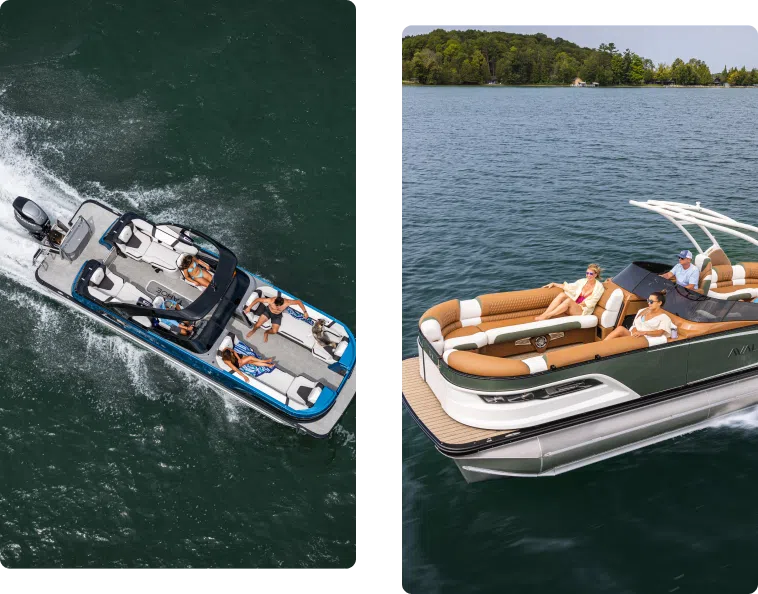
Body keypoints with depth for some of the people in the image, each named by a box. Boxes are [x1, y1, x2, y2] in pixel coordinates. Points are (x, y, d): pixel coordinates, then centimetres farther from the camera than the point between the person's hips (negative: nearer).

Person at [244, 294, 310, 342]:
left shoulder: (286, 302, -37)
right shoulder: (271, 300, -37)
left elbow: (298, 301, -24)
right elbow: (258, 299, -25)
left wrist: (305, 312, -23)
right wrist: (249, 308, -22)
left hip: (277, 316, 0)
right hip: (268, 311, 0)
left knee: (274, 331, -16)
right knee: (257, 325, -14)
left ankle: (266, 333, 21)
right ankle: (253, 330, 25)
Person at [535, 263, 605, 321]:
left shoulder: (599, 287, 0)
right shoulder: (582, 281, 15)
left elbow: (591, 303, -8)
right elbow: (568, 287, 19)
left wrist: (578, 305, -14)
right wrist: (554, 284, 12)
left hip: (583, 310, -5)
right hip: (573, 306, 5)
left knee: (569, 300, -35)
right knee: (562, 295, -26)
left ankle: (546, 316, -40)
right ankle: (543, 314, -38)